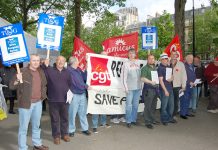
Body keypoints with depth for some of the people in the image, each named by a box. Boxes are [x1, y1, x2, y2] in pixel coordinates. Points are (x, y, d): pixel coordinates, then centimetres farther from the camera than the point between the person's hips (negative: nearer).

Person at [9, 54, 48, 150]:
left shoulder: (41, 72, 7)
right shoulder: (23, 72, -12)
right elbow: (11, 86, -14)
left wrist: (43, 95, 12)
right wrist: (17, 80, -32)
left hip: (38, 103, 6)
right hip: (26, 103, -6)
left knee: (36, 125, 19)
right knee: (23, 127, 2)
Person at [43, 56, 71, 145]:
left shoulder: (66, 72, 11)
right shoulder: (49, 70, -1)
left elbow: (70, 83, 17)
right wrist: (45, 66, -24)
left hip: (65, 99, 3)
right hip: (53, 100, -3)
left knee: (65, 118, 13)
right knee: (55, 118, 7)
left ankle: (64, 134, 28)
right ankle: (56, 135, 20)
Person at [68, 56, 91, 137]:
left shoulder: (79, 69, 11)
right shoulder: (69, 71, -12)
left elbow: (84, 78, 19)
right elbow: (76, 83, -16)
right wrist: (86, 86, -10)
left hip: (82, 94, 7)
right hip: (74, 95, -7)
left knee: (83, 113, 13)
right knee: (72, 113, 3)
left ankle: (85, 128, 24)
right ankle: (71, 130, 17)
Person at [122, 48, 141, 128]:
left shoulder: (138, 63, 12)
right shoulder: (126, 64, -1)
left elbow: (140, 74, 13)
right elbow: (124, 76, -5)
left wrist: (140, 85, 7)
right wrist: (126, 87, -10)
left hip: (138, 87, 4)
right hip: (130, 88, -4)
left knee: (135, 105, 9)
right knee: (129, 105, -3)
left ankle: (134, 119, 21)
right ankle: (128, 121, 7)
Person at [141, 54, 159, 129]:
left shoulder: (155, 68, 18)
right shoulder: (145, 68, -6)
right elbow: (142, 78, -17)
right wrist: (151, 82, -26)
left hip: (155, 88, 8)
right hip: (148, 89, -7)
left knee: (153, 106, 15)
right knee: (148, 106, -5)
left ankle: (152, 119, 27)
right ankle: (147, 122, 2)